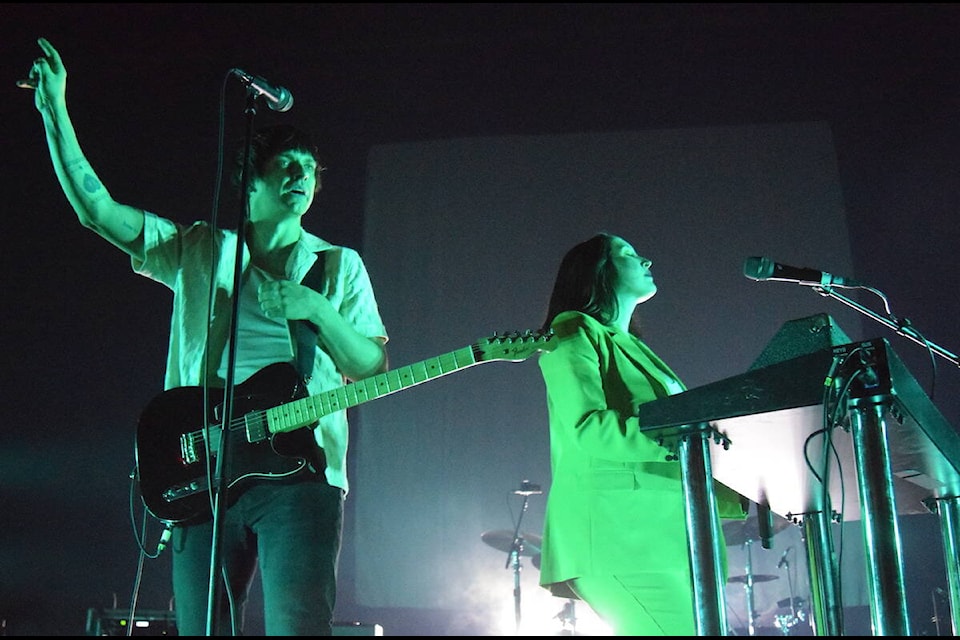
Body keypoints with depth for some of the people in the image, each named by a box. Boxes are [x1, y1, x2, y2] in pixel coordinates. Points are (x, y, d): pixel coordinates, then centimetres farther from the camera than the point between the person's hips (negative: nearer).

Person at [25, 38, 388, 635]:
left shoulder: (338, 265, 11)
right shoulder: (199, 251, 13)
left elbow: (373, 369, 4)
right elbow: (96, 207, 6)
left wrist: (316, 309, -10)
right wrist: (55, 110, 2)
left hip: (298, 474, -2)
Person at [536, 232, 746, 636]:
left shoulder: (632, 348, 27)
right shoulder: (575, 332, 2)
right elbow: (587, 428, -15)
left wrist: (743, 497, 14)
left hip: (668, 536, 8)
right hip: (620, 531, -8)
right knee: (687, 627, -19)